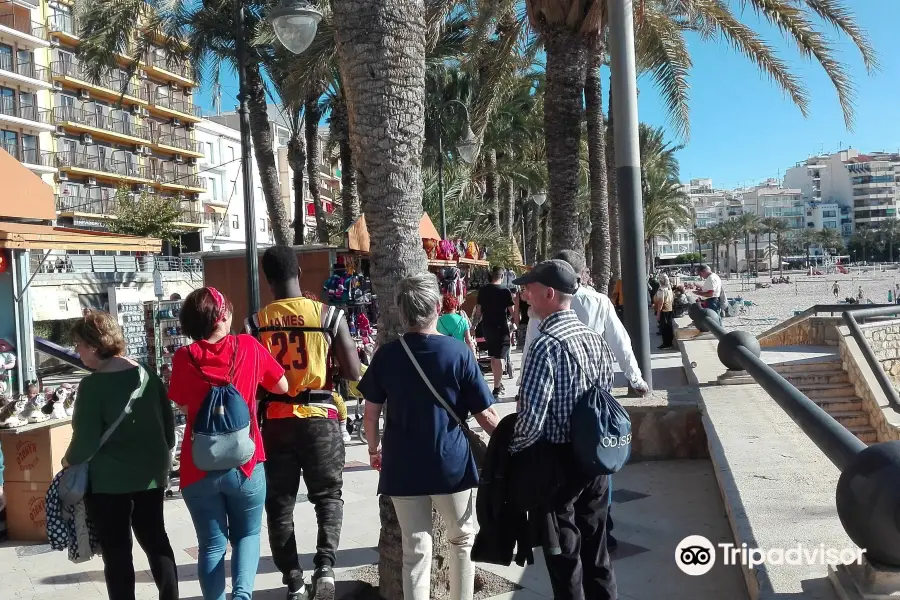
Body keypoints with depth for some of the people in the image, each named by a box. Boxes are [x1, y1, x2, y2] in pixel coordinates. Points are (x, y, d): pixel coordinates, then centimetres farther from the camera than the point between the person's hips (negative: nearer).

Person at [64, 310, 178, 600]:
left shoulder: (92, 385, -17)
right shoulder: (148, 375, 0)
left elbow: (87, 441, -19)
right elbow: (168, 421, 6)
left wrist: (69, 461, 0)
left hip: (108, 479, -6)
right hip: (151, 473, 6)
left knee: (116, 551, 7)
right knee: (155, 540, 18)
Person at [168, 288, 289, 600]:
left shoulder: (183, 358, -6)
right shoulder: (249, 347, -7)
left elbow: (180, 402, 10)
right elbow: (282, 386, 7)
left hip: (199, 468, 1)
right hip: (245, 463, 0)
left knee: (212, 544, 13)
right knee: (247, 534, 17)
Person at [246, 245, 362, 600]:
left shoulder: (256, 323, -4)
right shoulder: (329, 315, -7)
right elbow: (354, 373, -5)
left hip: (276, 421, 1)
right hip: (320, 419, -1)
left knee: (279, 504, 13)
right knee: (328, 496, 15)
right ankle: (325, 566, -3)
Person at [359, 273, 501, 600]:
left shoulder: (386, 355, -5)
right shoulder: (458, 352, -12)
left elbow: (371, 412, 2)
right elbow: (485, 415, -9)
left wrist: (373, 448, 19)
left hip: (402, 465, 2)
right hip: (452, 463, -1)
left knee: (415, 548, 11)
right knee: (463, 539, 20)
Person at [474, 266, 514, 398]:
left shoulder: (483, 290, 2)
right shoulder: (505, 291, -12)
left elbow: (478, 311, 6)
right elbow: (512, 311, -9)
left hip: (486, 327, 5)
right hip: (500, 327, -5)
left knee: (493, 356, 19)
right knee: (499, 357, 0)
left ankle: (498, 382, 31)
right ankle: (497, 388, -1)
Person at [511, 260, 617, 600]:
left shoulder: (547, 344, -21)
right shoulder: (595, 338, 3)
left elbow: (532, 416, -23)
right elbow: (607, 396, 11)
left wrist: (511, 451, -7)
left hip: (557, 460, -7)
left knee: (563, 552, 8)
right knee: (595, 544, 20)